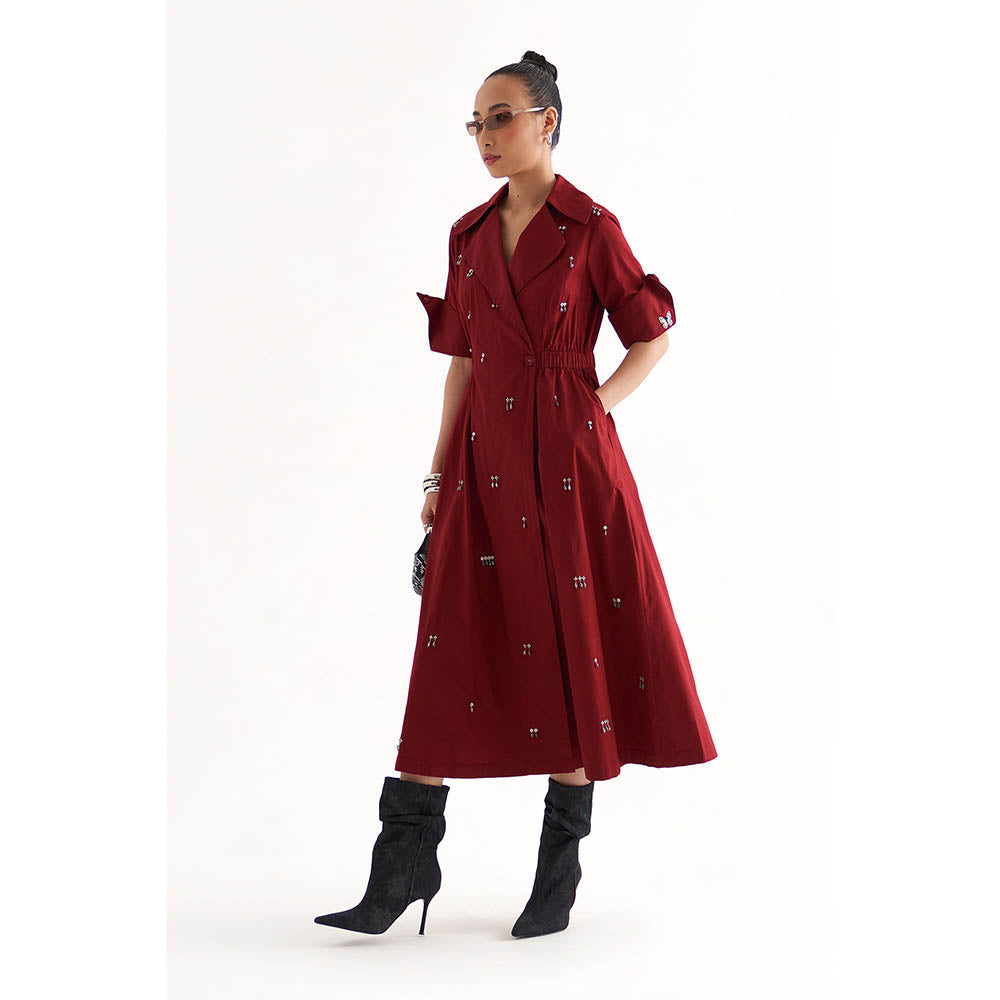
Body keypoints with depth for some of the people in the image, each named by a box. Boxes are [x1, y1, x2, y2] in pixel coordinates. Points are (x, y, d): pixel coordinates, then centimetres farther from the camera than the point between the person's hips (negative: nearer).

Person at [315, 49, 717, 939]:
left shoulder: (591, 227, -2)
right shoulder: (470, 235, 12)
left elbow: (652, 338, 3)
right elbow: (464, 361, 14)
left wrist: (592, 411, -9)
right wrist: (437, 477, 11)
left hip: (569, 462, -4)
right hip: (486, 458, 4)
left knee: (573, 648, 2)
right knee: (453, 646, 1)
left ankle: (561, 874, 13)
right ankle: (404, 867, 5)